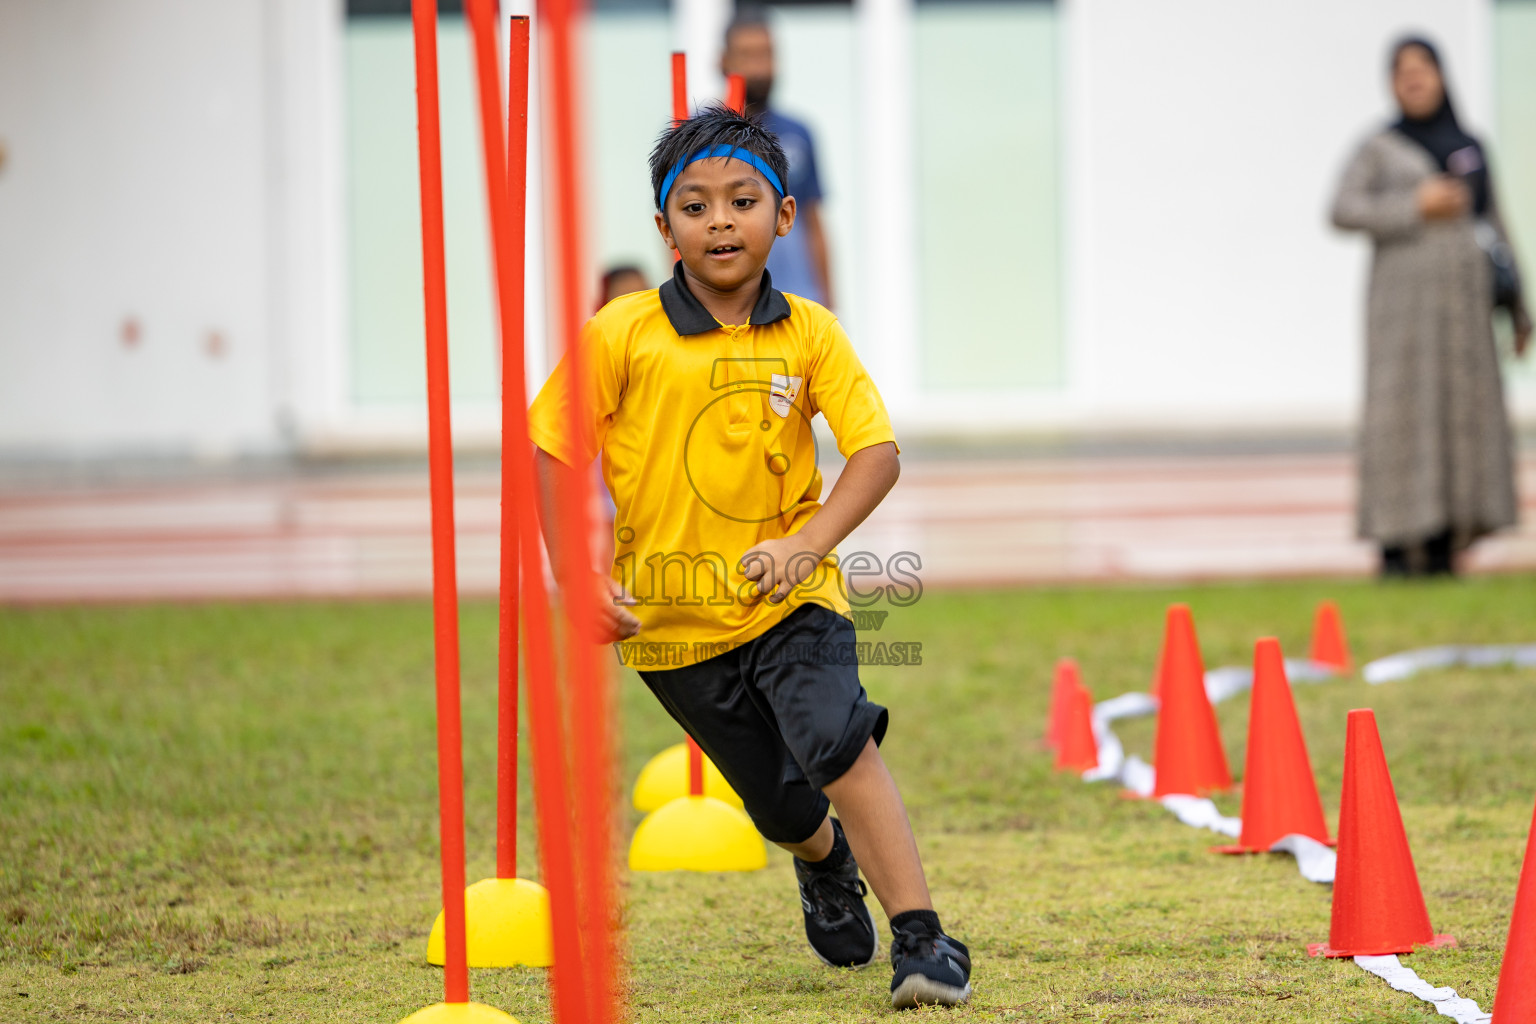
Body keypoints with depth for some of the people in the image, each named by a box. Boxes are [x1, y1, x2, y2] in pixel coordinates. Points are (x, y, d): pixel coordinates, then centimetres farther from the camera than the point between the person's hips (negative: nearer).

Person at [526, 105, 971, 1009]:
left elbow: (878, 451, -11)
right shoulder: (622, 335, -9)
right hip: (671, 619, 1)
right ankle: (826, 862, 50)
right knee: (785, 809, 12)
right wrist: (576, 578, -12)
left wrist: (809, 542, -26)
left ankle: (921, 937, -24)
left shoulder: (811, 334, -5)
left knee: (839, 744, -27)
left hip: (790, 597, 0)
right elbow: (549, 454, -4)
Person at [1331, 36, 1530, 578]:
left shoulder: (1471, 148, 16)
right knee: (1401, 415, -9)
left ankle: (1442, 552, 4)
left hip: (1464, 303, 4)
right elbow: (1343, 209, -7)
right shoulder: (1380, 147, 5)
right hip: (1403, 291, -4)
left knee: (1462, 414, -1)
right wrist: (1415, 207, -14)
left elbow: (1494, 228, 18)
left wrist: (1518, 308, 13)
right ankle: (1394, 548, -7)